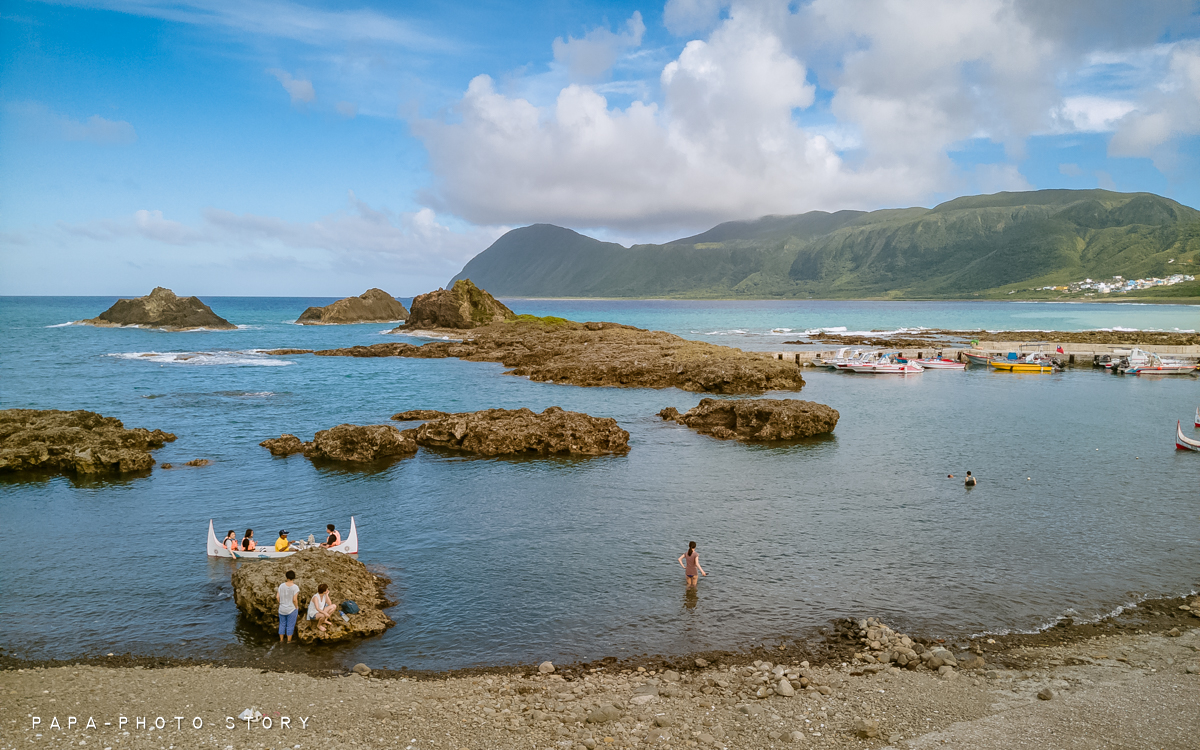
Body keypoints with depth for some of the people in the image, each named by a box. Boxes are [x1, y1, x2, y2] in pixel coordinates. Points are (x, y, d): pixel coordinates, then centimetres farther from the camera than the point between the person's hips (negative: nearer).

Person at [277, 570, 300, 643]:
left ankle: (281, 640, 26)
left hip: (282, 609, 4)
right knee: (290, 625, 9)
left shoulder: (281, 585, -5)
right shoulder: (295, 587, -17)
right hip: (291, 609, -4)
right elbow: (295, 599, -20)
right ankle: (289, 641, 17)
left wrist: (281, 603, 12)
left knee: (282, 624, 18)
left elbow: (277, 597, -3)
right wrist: (296, 607, -3)